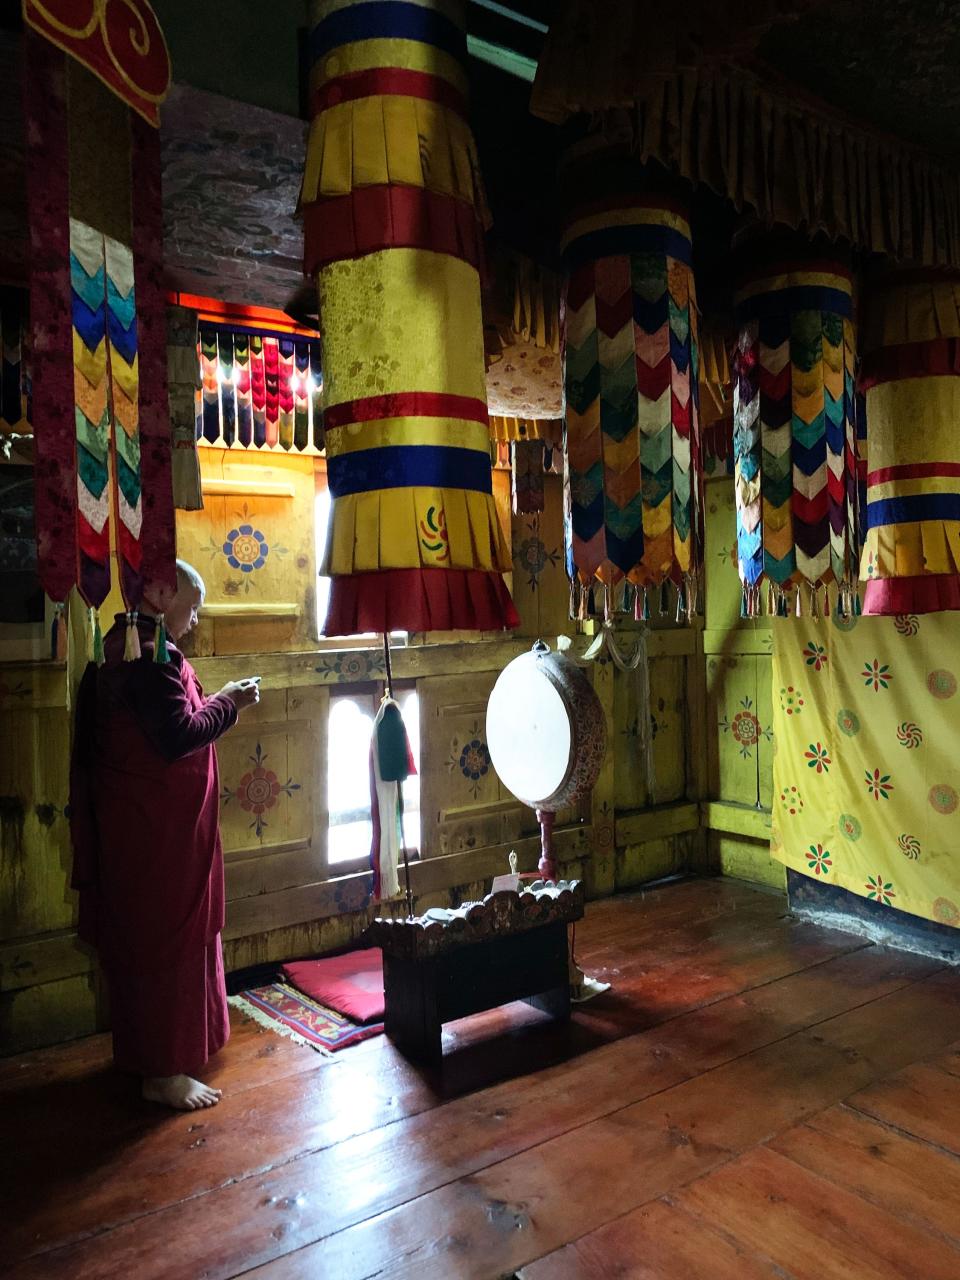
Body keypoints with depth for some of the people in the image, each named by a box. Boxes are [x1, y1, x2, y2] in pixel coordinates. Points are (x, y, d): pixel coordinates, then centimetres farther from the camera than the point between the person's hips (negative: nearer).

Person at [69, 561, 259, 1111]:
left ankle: (146, 1048, 36)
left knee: (142, 934, 20)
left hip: (134, 820, 11)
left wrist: (216, 703, 8)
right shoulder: (153, 657, -21)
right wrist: (228, 702, -14)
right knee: (170, 937, 0)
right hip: (159, 826, -11)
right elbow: (178, 737, -27)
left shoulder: (120, 648, 11)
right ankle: (165, 1070, 12)